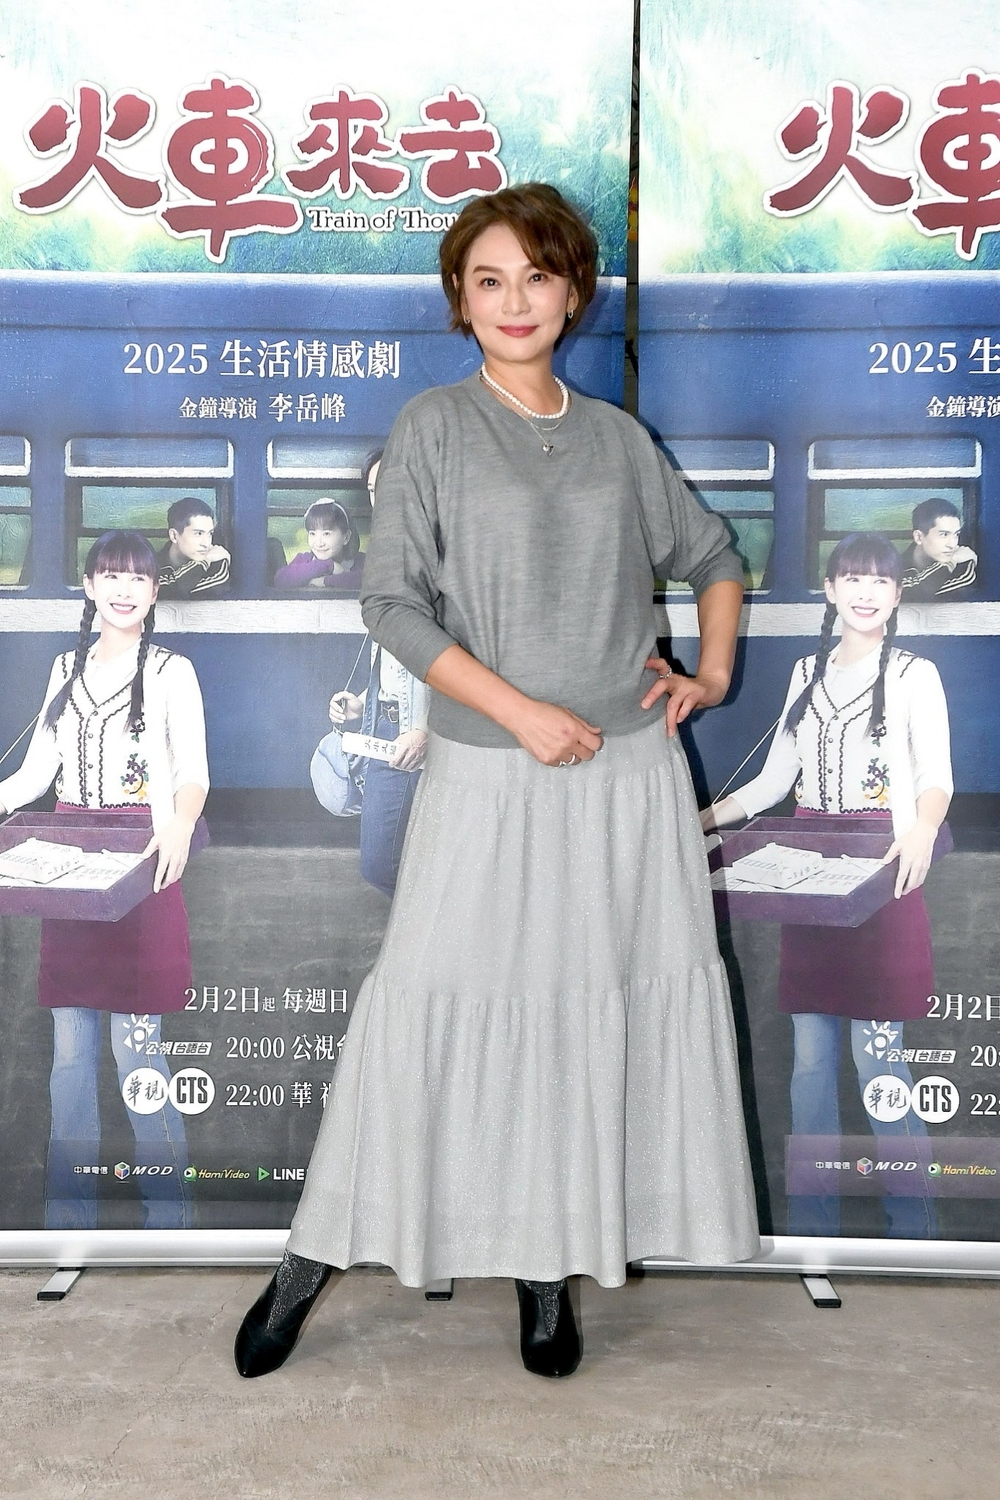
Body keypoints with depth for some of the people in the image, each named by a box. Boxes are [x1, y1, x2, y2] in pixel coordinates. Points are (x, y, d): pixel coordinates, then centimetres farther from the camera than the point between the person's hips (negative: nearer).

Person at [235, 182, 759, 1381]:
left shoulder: (617, 436, 10)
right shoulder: (434, 428, 1)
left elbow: (711, 558, 24)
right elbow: (391, 602, -8)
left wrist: (713, 674, 9)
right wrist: (523, 711, -14)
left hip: (628, 772, 3)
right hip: (489, 774, -3)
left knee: (600, 1005, 5)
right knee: (434, 1002, -2)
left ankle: (548, 1269, 20)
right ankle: (314, 1257, 14)